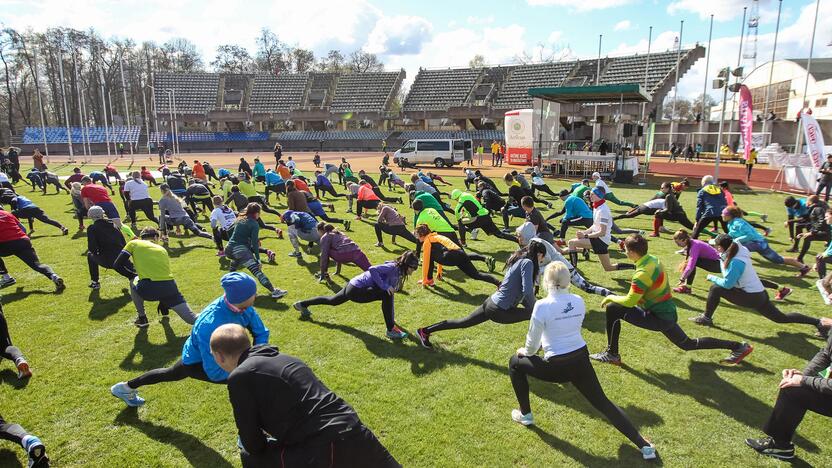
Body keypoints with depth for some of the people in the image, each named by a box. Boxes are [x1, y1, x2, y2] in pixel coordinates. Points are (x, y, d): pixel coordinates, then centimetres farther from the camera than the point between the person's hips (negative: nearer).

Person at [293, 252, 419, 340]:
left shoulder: (398, 272, 7)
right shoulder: (392, 267, -20)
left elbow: (391, 296, 14)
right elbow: (372, 269, -36)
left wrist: (392, 317, 16)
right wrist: (384, 286, -32)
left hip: (352, 287, 10)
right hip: (357, 289, -10)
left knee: (332, 300, 29)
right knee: (385, 294, -25)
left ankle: (302, 304, 48)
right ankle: (391, 330, -19)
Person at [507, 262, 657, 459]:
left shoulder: (542, 305, -17)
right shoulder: (579, 301, 1)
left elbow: (532, 342, -8)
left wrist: (525, 352, 15)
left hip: (556, 367, -5)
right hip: (582, 361, 5)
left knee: (515, 362, 18)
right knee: (602, 402, 18)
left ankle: (525, 415, 27)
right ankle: (643, 445, 13)